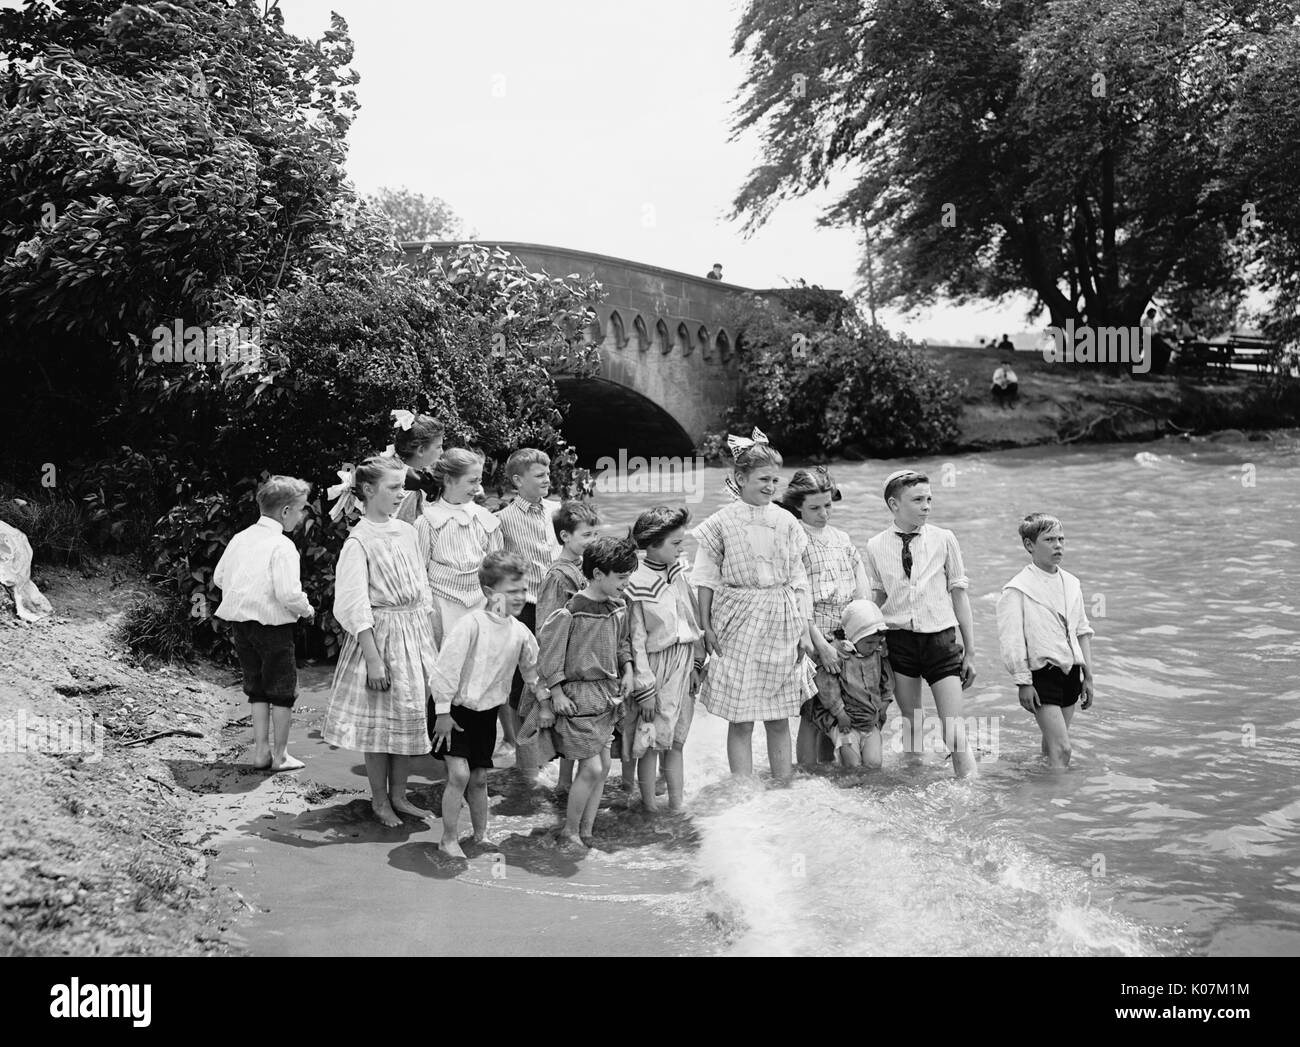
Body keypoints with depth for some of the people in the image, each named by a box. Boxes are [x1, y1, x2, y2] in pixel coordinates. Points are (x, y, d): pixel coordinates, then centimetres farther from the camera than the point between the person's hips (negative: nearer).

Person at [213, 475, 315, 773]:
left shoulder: (240, 539, 5)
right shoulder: (282, 546, -18)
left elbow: (219, 578, 14)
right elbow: (288, 593, -25)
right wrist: (307, 609, -6)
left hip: (239, 622, 7)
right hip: (272, 625, -7)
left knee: (257, 688, 18)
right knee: (283, 690, 9)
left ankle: (261, 751, 20)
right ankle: (279, 755, 16)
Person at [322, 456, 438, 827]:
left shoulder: (407, 532, 7)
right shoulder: (359, 541, -12)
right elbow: (357, 606, -14)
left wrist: (432, 642, 11)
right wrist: (373, 658, -18)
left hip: (416, 633, 6)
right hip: (379, 634, -6)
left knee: (413, 717, 10)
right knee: (380, 721, 3)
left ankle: (398, 794, 24)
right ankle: (379, 801, 17)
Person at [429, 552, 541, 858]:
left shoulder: (520, 632, -2)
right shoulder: (472, 624, -22)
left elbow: (532, 669, 15)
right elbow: (446, 668, -20)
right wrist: (443, 712, -17)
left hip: (487, 711, 5)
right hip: (458, 708, -5)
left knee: (479, 777, 12)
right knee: (459, 774, -13)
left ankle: (481, 835, 29)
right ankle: (448, 840, 0)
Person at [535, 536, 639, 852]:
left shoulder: (618, 608, 4)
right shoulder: (570, 612, -19)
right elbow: (547, 648, -13)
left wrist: (627, 671, 7)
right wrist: (556, 694, -12)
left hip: (608, 694, 8)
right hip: (578, 695, -8)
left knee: (603, 767, 9)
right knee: (592, 767, -9)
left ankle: (586, 832, 21)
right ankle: (569, 833, 8)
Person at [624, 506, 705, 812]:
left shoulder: (680, 575, 4)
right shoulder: (638, 584, -15)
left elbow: (695, 623, 12)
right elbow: (637, 641, -14)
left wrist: (696, 665, 9)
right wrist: (644, 688, -14)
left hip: (683, 666, 6)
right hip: (655, 668, -6)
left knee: (676, 742, 13)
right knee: (652, 744, 3)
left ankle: (677, 806, 20)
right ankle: (651, 808, 14)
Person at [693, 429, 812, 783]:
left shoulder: (786, 522, 5)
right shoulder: (721, 523, -3)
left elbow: (798, 579, 8)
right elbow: (706, 578, 1)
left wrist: (804, 629, 6)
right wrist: (706, 626, -4)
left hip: (782, 624, 3)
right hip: (738, 624, -2)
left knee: (779, 720, 9)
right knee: (741, 720, 0)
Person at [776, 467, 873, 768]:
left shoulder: (842, 539, 16)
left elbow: (864, 592, 13)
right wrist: (821, 644, -14)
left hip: (846, 641, 5)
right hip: (812, 641, -5)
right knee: (812, 715, -4)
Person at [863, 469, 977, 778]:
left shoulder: (944, 539, 0)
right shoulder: (876, 547, 1)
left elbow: (959, 593, 5)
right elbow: (875, 600, 10)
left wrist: (970, 650, 6)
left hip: (941, 638, -1)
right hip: (899, 639, 1)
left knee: (954, 728, -5)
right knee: (910, 726, 9)